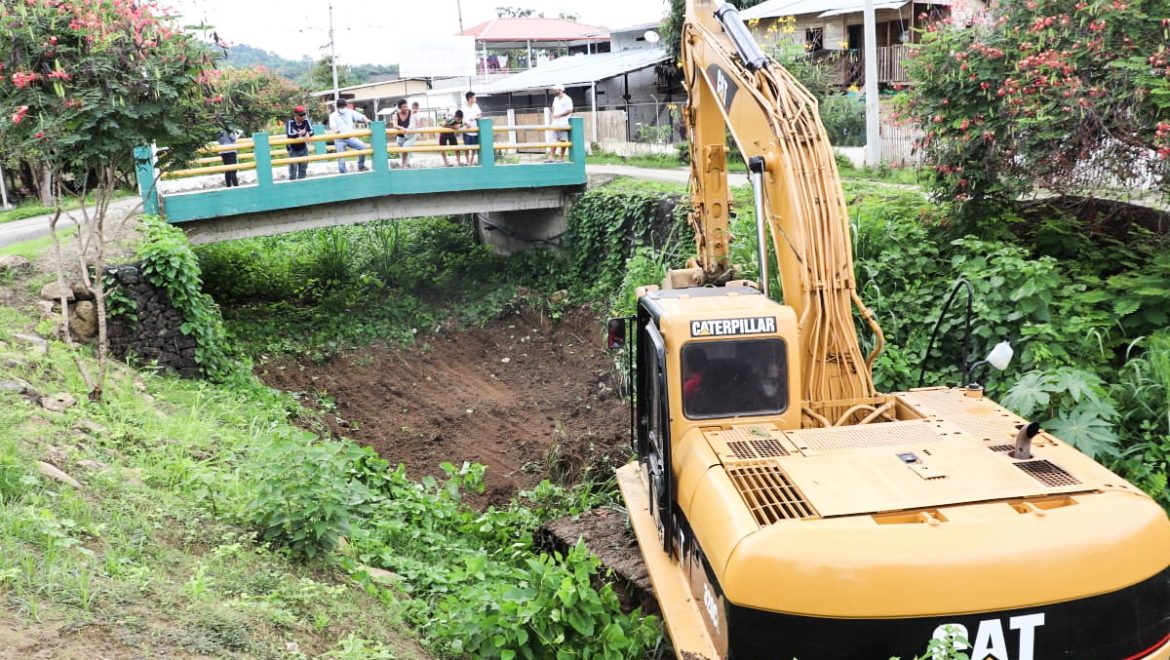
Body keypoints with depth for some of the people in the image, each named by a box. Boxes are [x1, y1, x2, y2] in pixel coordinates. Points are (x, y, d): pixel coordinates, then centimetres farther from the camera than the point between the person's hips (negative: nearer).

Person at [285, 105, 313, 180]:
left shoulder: (306, 121, -11)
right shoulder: (290, 122, -21)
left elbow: (311, 131, -17)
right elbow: (289, 135, -33)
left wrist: (308, 134, -41)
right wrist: (298, 133, -52)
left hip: (303, 149, 4)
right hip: (293, 150, -4)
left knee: (303, 167, 10)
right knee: (293, 168, -8)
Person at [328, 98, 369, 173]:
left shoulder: (350, 112, 6)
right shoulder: (333, 115, 0)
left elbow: (361, 116, -5)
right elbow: (332, 126, -17)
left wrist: (366, 120, -28)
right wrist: (335, 130, -41)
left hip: (350, 137, 2)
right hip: (339, 140, -2)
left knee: (362, 146, -20)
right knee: (341, 159, -4)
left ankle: (361, 166, -3)